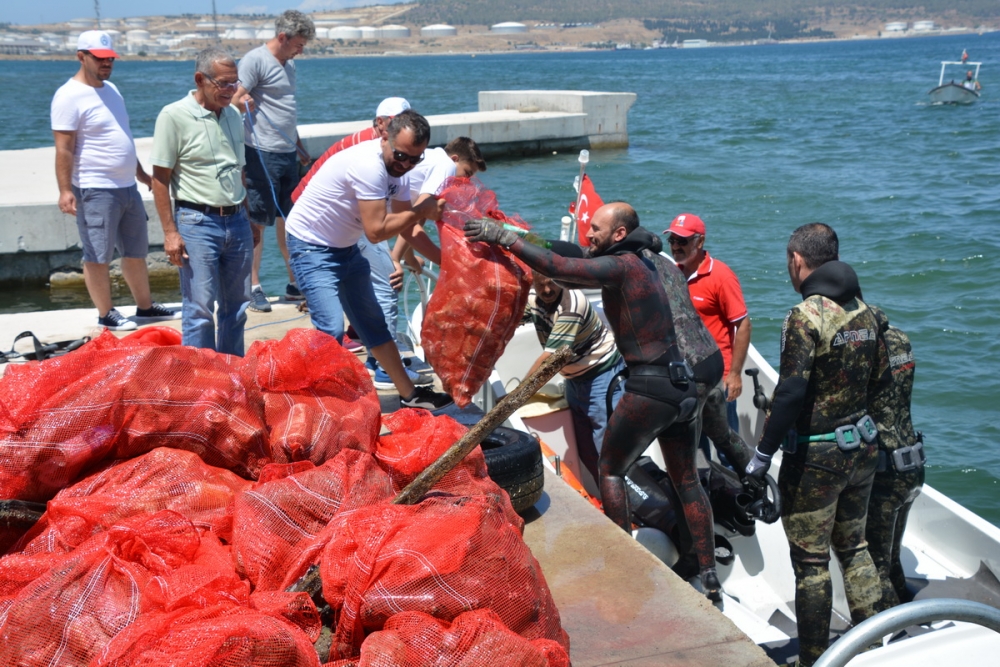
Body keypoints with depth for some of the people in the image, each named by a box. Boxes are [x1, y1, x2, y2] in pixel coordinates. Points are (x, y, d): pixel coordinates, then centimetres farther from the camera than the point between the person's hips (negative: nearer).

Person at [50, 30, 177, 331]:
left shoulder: (110, 89, 14)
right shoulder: (70, 96, -12)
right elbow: (64, 149, -16)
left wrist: (142, 174, 27)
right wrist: (65, 190, -23)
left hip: (127, 186, 9)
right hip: (96, 190, -9)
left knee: (136, 251, 16)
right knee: (98, 256, 1)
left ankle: (145, 306, 27)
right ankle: (106, 314, 10)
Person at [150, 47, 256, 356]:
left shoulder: (233, 115, 12)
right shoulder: (174, 116, -8)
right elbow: (160, 178, -9)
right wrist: (170, 232, -14)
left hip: (236, 221, 6)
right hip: (198, 223, -6)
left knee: (237, 306, 12)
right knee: (200, 309, -4)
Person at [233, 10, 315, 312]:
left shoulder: (288, 65, 17)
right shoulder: (255, 60, -8)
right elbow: (235, 99, -16)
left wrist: (300, 147, 27)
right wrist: (242, 101, -38)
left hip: (288, 154, 8)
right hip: (262, 154, -8)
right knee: (257, 222, -3)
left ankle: (295, 284, 20)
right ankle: (254, 288, 4)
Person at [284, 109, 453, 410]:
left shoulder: (394, 165, 0)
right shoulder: (369, 166, -29)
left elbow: (405, 226, 6)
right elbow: (375, 231, -31)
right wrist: (422, 210, -23)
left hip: (346, 248, 9)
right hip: (312, 248, -9)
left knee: (373, 323, 15)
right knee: (331, 330, -20)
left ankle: (409, 394, 24)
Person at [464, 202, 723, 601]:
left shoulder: (620, 266, -12)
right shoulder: (643, 263, 16)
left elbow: (560, 269, -24)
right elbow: (574, 275, 21)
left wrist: (504, 238, -18)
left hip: (651, 386, -9)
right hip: (685, 383, 9)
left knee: (610, 470, 10)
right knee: (686, 480, 16)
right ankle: (709, 578, 21)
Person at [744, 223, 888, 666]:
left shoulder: (805, 317, -19)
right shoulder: (864, 312, 3)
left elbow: (790, 393, -23)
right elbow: (881, 377, 12)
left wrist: (763, 453, -18)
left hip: (815, 457, -7)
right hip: (862, 446, 7)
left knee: (811, 561, 5)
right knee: (854, 547, 21)